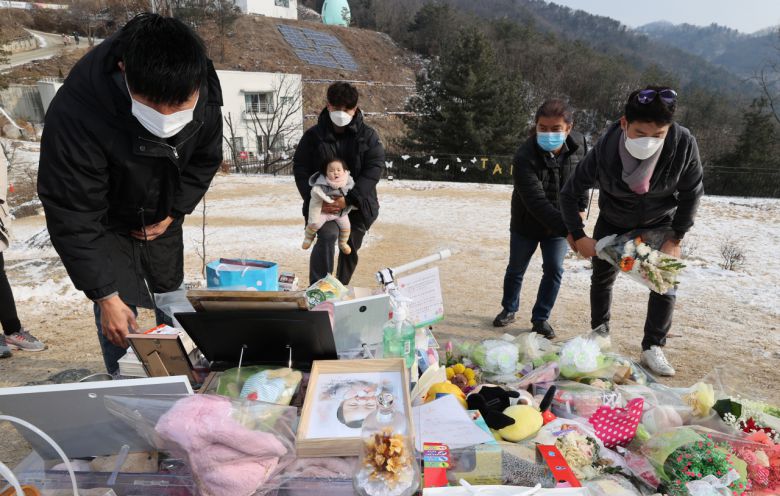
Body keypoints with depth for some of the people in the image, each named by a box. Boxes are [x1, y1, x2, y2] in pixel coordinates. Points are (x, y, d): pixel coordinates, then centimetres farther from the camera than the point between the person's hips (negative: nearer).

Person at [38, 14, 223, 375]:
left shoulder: (205, 94, -26)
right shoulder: (75, 114, -39)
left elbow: (205, 160, -6)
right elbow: (72, 217, -31)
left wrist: (173, 213, -12)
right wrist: (105, 295, -30)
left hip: (161, 220, 4)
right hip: (103, 225, -4)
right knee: (120, 318, -11)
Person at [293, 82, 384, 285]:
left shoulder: (368, 136, -4)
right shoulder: (313, 135, -3)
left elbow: (373, 171, -13)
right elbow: (300, 169, -3)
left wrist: (348, 199, -25)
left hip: (358, 206, 2)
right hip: (323, 205, -2)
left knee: (350, 249, 14)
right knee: (327, 236, -27)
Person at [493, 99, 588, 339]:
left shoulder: (578, 144, -14)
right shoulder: (524, 157, -29)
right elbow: (536, 202, -36)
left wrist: (580, 209, 1)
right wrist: (568, 229, -43)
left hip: (559, 224, 3)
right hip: (526, 223, -2)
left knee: (554, 270, 0)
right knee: (515, 270, 13)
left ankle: (541, 317, 18)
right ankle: (509, 309, 36)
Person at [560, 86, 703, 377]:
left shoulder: (684, 144, -33)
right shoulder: (604, 151, -34)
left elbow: (692, 192, -14)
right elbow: (570, 194, -18)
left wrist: (676, 238, -13)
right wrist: (578, 236, -17)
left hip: (660, 223, 0)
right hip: (613, 222, 0)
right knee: (602, 276, 9)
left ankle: (653, 349, 7)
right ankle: (600, 333, 32)